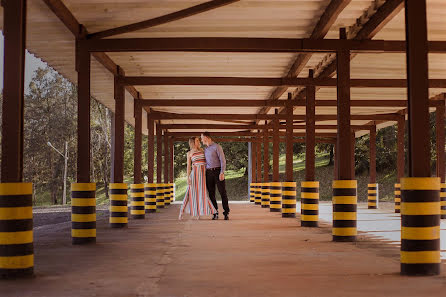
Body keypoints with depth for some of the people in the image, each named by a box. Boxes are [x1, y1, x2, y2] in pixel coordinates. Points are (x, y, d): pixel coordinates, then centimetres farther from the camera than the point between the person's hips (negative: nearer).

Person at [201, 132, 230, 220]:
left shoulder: (217, 147, -3)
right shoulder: (205, 149, 17)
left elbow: (223, 160, -9)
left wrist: (222, 173, -19)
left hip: (217, 171, -6)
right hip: (208, 173, 6)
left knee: (223, 192, -5)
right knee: (211, 194, 2)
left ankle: (226, 213, 0)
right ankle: (215, 213, 7)